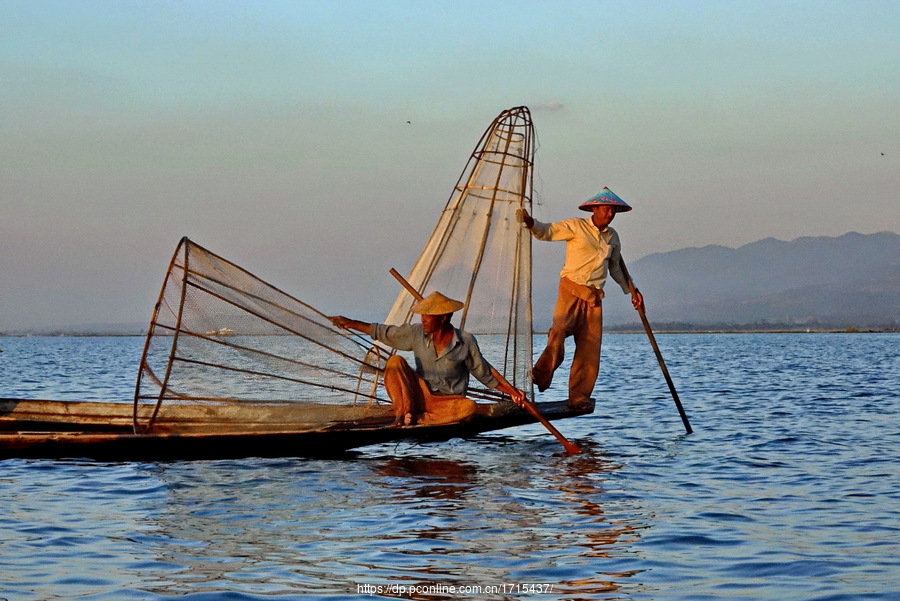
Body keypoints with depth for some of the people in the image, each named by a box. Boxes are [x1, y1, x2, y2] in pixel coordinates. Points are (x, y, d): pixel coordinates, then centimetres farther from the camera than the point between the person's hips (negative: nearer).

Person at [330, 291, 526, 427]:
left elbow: (485, 372, 2)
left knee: (469, 407, -36)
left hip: (447, 402, -2)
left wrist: (511, 391, -3)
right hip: (420, 394, 2)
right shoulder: (416, 333, -1)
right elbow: (381, 332, 7)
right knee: (395, 362, -19)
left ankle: (416, 418, -33)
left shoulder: (466, 342, -7)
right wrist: (349, 323, 3)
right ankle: (403, 413, -25)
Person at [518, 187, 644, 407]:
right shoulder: (576, 227, 1)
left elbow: (616, 267, 30)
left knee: (590, 348, -1)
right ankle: (540, 377, -15)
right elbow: (547, 232, -7)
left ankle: (579, 398, 4)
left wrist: (631, 290, 28)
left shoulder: (612, 237, 18)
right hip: (571, 290, -5)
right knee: (559, 331, -25)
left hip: (594, 297, 5)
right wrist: (531, 223, -28)